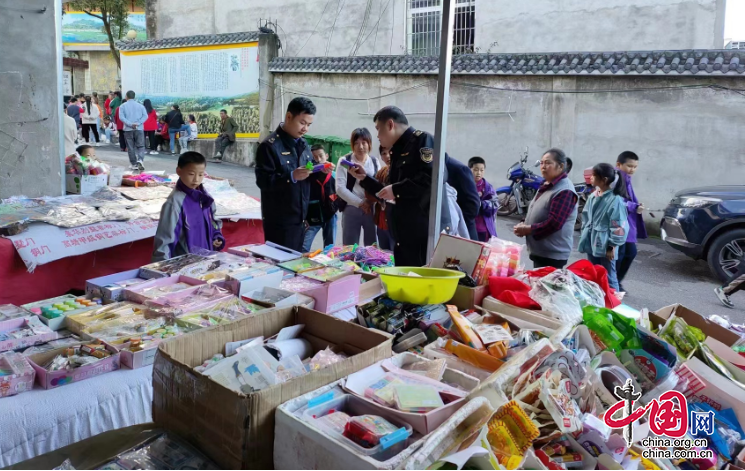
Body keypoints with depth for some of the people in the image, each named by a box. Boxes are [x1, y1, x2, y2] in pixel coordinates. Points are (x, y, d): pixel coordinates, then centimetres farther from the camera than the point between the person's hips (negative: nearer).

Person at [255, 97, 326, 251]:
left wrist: (320, 170, -4)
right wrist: (292, 176, -29)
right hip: (279, 221, -7)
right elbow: (263, 181, -19)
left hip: (300, 218, 8)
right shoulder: (270, 146, -14)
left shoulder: (302, 144, 12)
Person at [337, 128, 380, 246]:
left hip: (372, 209, 2)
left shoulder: (375, 162, 9)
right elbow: (340, 188, -8)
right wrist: (359, 203, -12)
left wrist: (371, 202, -12)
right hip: (352, 209, -2)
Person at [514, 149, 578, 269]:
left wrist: (528, 229, -17)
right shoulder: (546, 186, 15)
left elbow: (554, 223, -25)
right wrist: (524, 224, 2)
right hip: (539, 251, 10)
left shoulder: (565, 191, -18)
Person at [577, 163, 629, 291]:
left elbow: (618, 227, -17)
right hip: (592, 244, 7)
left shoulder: (615, 200, -18)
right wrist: (584, 236, 13)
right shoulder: (593, 196, 5)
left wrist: (612, 247, -16)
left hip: (605, 246, -7)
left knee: (608, 279, 3)